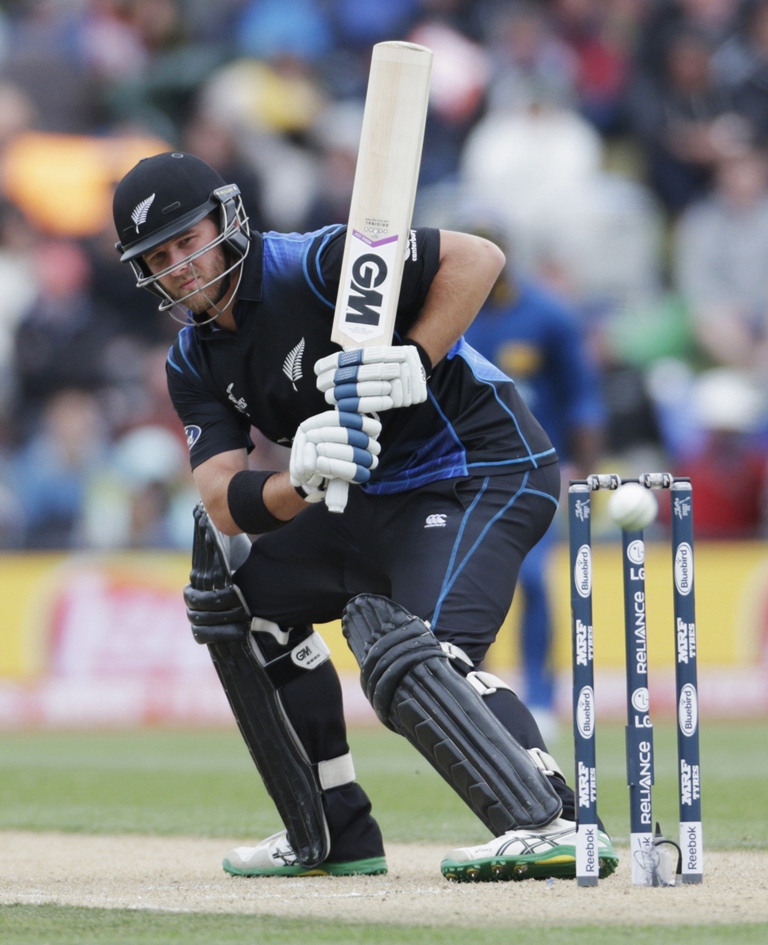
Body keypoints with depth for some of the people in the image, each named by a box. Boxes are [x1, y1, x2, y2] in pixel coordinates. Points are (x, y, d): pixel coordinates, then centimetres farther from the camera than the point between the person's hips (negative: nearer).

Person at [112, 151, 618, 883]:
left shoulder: (315, 266, -17)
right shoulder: (195, 363, 5)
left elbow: (477, 258, -21)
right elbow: (224, 504, -9)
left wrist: (415, 364, -31)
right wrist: (300, 480, -30)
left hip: (485, 473, -10)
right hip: (382, 496, 10)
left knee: (403, 654, -30)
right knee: (237, 582, 16)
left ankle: (552, 827, -39)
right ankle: (334, 835, 18)